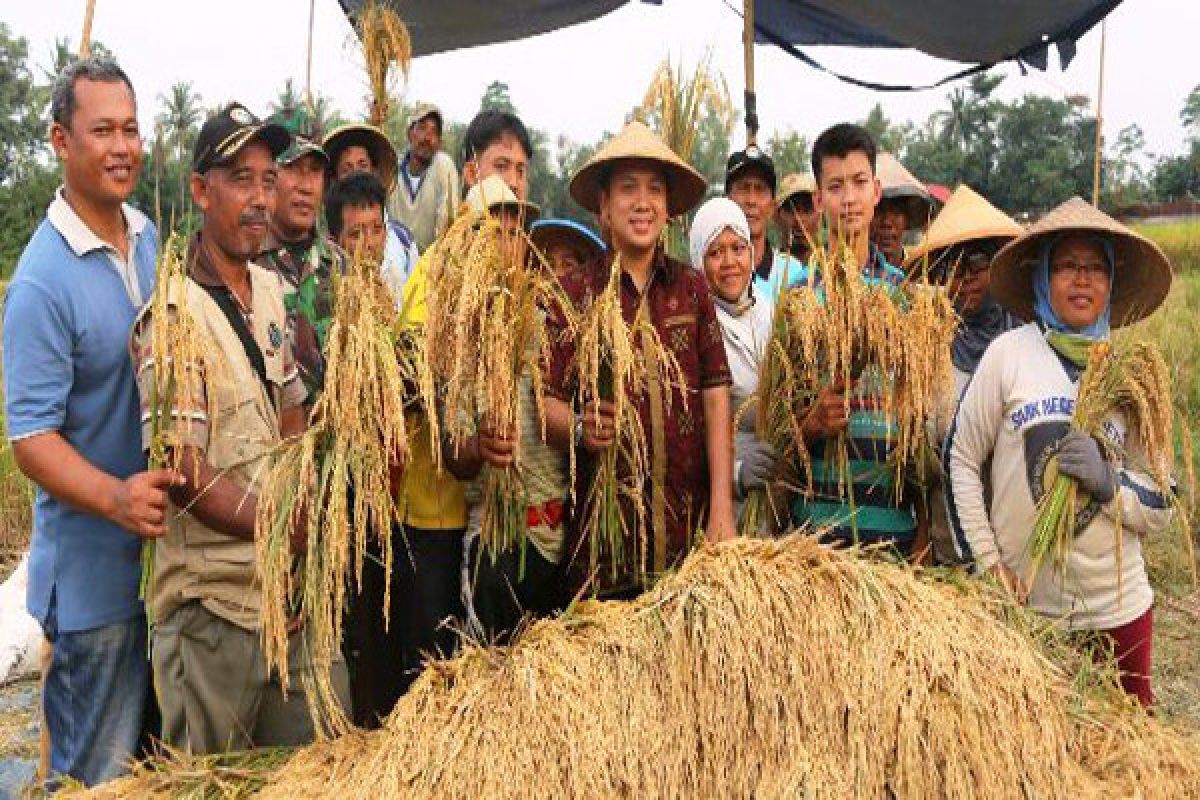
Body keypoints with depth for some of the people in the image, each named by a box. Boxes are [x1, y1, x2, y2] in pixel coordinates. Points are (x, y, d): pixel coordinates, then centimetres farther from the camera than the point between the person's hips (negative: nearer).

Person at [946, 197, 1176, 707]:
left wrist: (1109, 483, -13)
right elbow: (960, 460, -3)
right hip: (1021, 604, -2)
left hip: (1117, 605, 2)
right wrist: (987, 564, -6)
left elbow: (1161, 510, 7)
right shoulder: (1010, 353, -5)